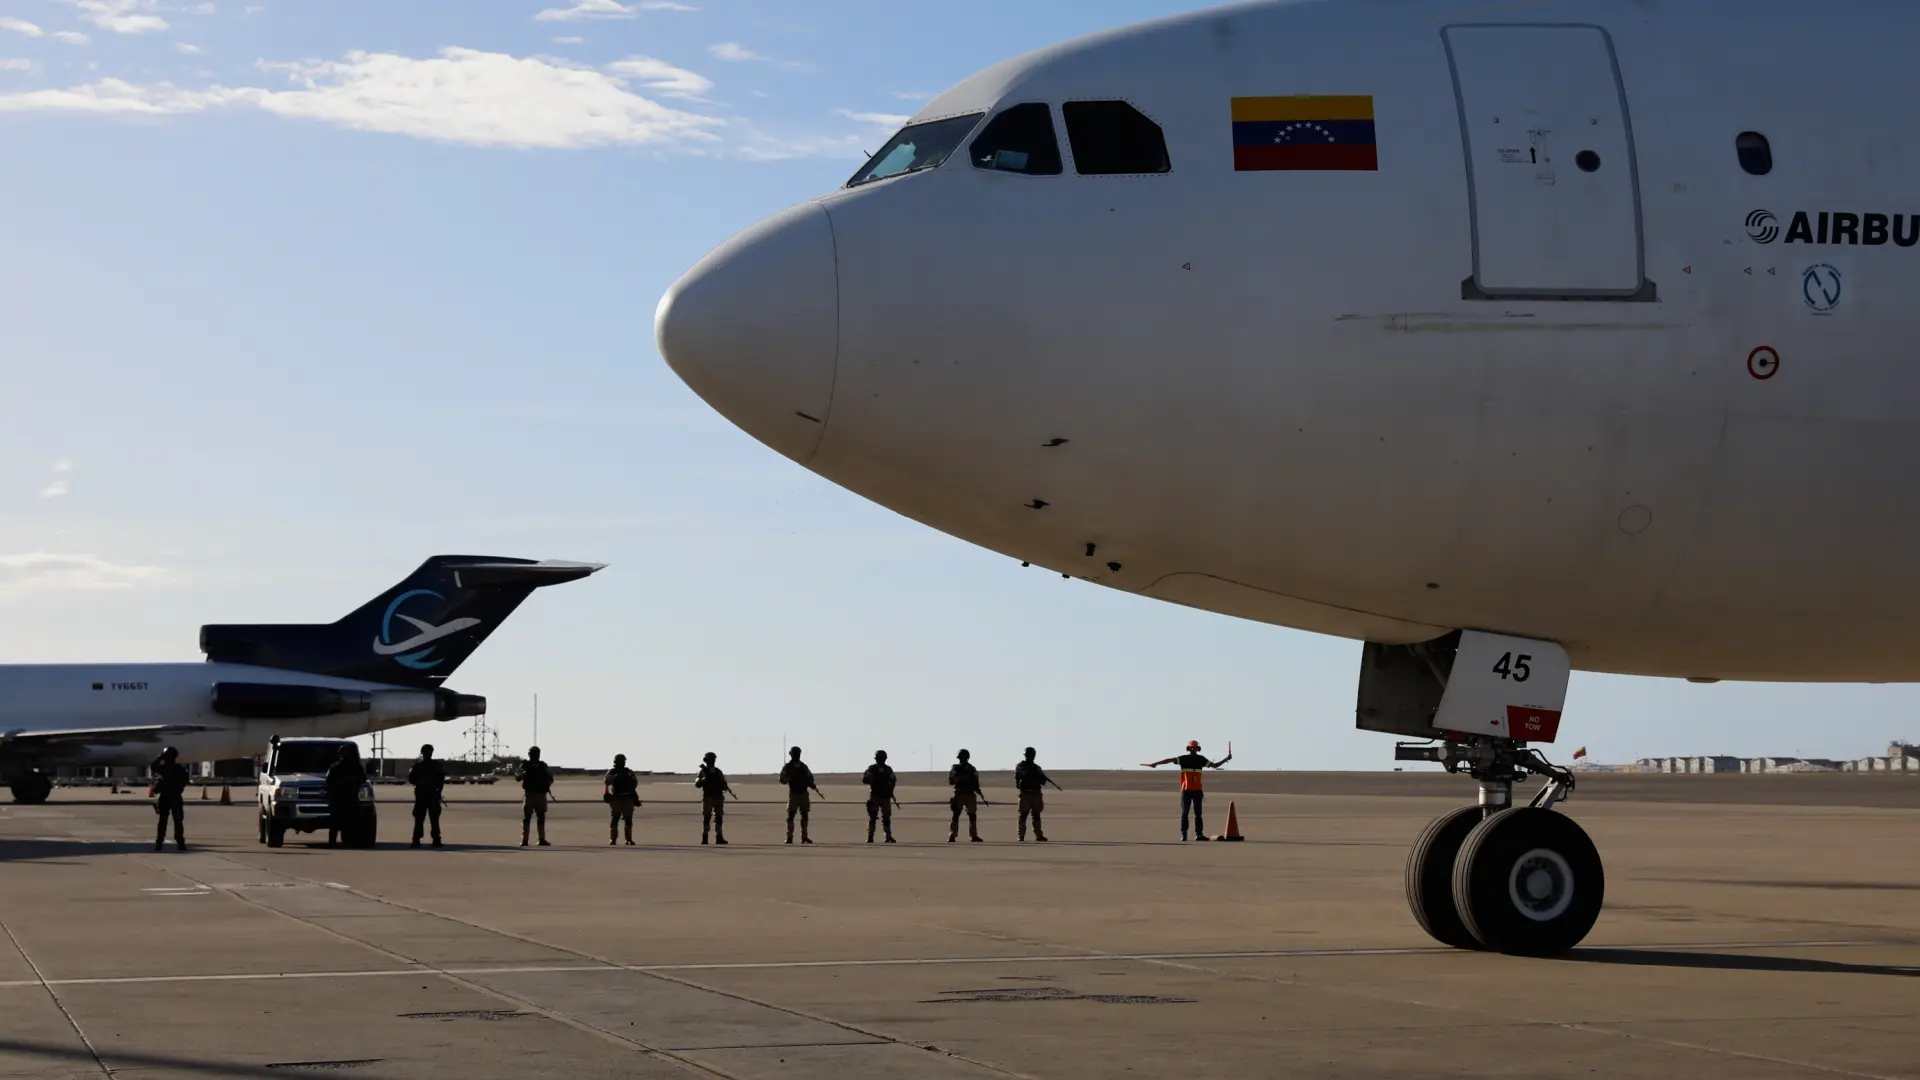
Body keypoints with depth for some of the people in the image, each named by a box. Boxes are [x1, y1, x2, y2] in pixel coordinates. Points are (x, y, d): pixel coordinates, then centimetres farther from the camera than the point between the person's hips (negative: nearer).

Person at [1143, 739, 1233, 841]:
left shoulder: (1201, 759, 9)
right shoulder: (1184, 759, -3)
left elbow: (1214, 765, 17)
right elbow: (1169, 760, -13)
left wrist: (1226, 759, 8)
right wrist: (1155, 763, -21)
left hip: (1197, 790, 3)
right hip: (1186, 790, -3)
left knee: (1198, 813, 3)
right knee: (1184, 813, -1)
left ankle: (1199, 834, 3)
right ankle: (1183, 834, 2)